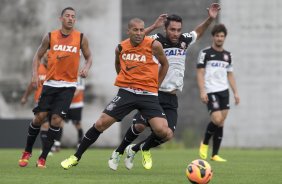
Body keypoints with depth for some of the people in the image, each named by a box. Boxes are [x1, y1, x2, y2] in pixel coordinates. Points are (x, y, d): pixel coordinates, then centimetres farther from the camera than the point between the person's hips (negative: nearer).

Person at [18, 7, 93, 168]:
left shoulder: (81, 38, 0)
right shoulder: (50, 37, 2)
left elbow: (89, 56, 11)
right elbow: (38, 55, 11)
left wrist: (86, 68, -11)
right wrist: (35, 74, -4)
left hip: (68, 85, -1)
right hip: (50, 83, 1)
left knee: (56, 119, -11)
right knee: (39, 117, -3)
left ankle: (43, 157, -1)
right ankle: (27, 152, 17)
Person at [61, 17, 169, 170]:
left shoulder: (153, 45, -7)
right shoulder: (121, 47, 2)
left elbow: (164, 64, 10)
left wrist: (155, 86, 8)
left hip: (148, 94, -2)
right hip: (126, 92, 2)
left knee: (162, 131, -19)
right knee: (101, 123, -5)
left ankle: (145, 149, 15)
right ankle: (76, 157, 10)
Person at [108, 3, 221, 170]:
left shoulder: (184, 40, 8)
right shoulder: (157, 41, -8)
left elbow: (198, 32, 29)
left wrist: (210, 19, 15)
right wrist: (153, 27, -28)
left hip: (171, 99, 4)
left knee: (168, 134, -13)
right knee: (140, 126, -21)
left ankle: (140, 148, 16)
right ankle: (119, 152, 8)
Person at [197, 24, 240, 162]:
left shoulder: (227, 55, 15)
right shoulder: (205, 53, -1)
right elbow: (200, 73, -5)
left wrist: (235, 92, 13)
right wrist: (202, 91, -15)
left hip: (224, 91, 5)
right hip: (211, 92, -5)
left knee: (221, 123, 1)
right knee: (217, 119, -19)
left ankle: (215, 154, 7)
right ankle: (205, 143, 7)